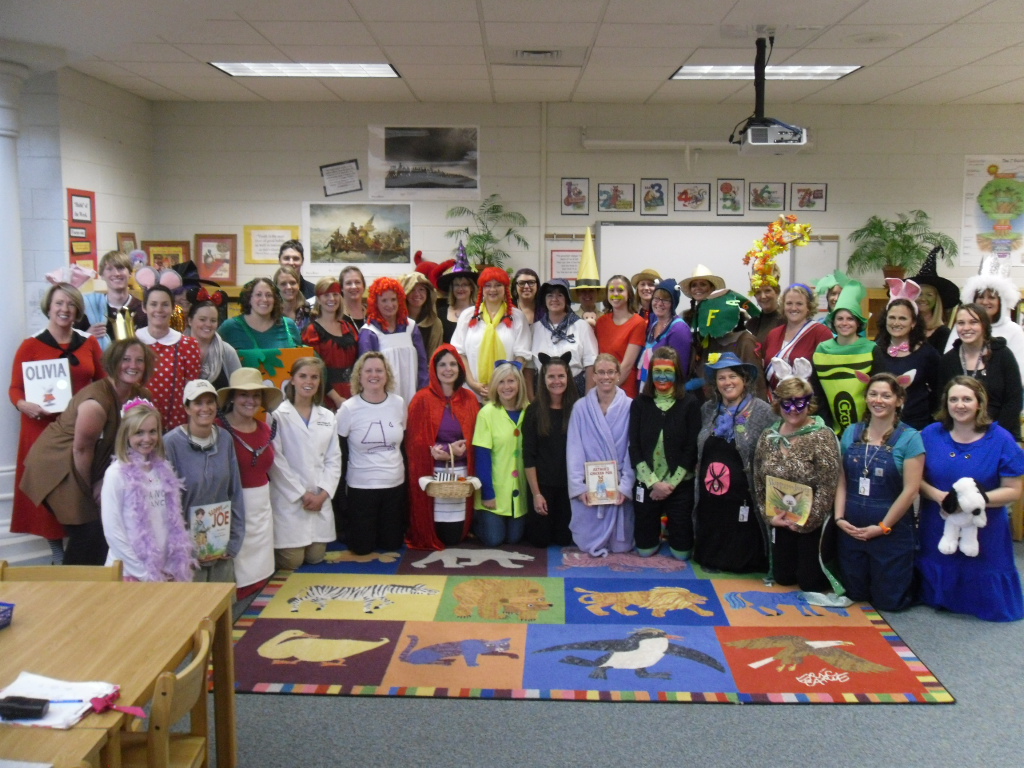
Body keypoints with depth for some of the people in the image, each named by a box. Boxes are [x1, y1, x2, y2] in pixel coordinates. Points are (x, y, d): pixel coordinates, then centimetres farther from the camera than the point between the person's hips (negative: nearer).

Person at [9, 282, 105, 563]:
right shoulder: (31, 345, -1)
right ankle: (58, 555, 12)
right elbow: (15, 388, -1)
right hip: (44, 429, -2)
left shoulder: (89, 343, 9)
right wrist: (24, 405, -22)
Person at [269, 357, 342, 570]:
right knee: (291, 562, -4)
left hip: (321, 500, 5)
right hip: (289, 499, -5)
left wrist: (323, 493, -6)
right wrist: (302, 494, -11)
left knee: (315, 557, 6)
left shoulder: (328, 417, 10)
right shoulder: (279, 415, -7)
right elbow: (276, 460, -10)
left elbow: (334, 459, 7)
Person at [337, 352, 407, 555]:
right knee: (362, 547, 3)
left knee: (392, 543, 9)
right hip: (361, 485, -3)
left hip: (395, 483, 3)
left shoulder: (398, 403, 0)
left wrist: (403, 468, 11)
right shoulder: (348, 408, -11)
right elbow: (338, 450, -5)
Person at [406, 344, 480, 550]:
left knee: (454, 536, 1)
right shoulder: (422, 399, -2)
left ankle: (454, 538, 34)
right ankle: (430, 539, 29)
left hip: (461, 472, 3)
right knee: (434, 533, -4)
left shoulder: (469, 399, 7)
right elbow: (415, 441, -5)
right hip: (431, 473, -2)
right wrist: (451, 449, -15)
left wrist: (454, 451, -13)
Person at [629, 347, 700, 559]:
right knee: (645, 549, 7)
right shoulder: (640, 404, 1)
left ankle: (671, 531, 35)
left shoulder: (689, 404, -3)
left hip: (680, 484, -1)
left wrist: (671, 483, -11)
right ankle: (657, 532, 39)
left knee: (681, 553, 3)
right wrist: (654, 483, -12)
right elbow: (634, 448, -3)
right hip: (647, 484, 1)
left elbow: (692, 448, -6)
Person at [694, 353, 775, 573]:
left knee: (741, 558, 4)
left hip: (743, 497, -5)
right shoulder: (708, 409, 8)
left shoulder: (762, 411, -7)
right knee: (709, 555, 14)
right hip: (709, 495, 5)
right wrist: (699, 483, 13)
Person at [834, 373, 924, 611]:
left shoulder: (910, 438, -9)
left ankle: (910, 577, 36)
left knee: (888, 600, 8)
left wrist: (882, 527, -13)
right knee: (855, 594, 12)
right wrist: (839, 517, -6)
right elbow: (841, 480, 6)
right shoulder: (851, 433, 5)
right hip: (851, 529, 4)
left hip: (891, 531, -4)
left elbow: (910, 490, -12)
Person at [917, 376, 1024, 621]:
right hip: (938, 534, 2)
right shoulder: (930, 435, -1)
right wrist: (937, 495, -18)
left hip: (984, 536, -2)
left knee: (990, 604, 9)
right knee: (935, 599, 16)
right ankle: (941, 601, 46)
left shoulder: (1000, 440, -7)